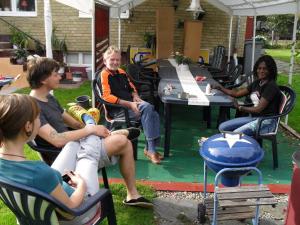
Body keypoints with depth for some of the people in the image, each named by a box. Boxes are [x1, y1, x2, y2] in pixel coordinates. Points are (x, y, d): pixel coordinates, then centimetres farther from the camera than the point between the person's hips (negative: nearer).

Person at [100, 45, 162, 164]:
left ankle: (151, 148, -6)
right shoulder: (104, 75, -6)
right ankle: (150, 149, -21)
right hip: (117, 109, -7)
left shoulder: (121, 72, 17)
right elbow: (107, 97, -17)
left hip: (130, 104, 7)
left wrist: (135, 96, 5)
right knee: (147, 107, -27)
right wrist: (129, 104, -21)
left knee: (154, 115, -16)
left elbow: (131, 87, 30)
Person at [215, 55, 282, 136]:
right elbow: (237, 93, 18)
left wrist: (240, 107, -6)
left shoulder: (271, 86, -15)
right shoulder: (257, 83, 11)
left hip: (267, 121, -8)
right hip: (254, 118, 8)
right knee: (222, 127, -4)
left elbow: (259, 109, -18)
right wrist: (221, 88, 15)